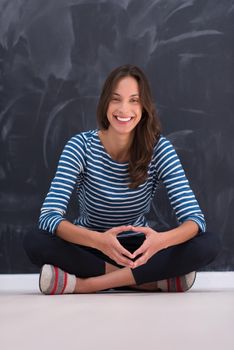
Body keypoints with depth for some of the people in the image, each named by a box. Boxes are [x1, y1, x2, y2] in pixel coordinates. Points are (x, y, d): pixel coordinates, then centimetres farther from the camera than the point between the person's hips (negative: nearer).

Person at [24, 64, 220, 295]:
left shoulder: (159, 148, -14)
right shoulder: (81, 146, -16)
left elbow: (195, 219, -20)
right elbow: (49, 217, -26)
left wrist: (160, 240, -44)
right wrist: (99, 240, -46)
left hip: (137, 250, 1)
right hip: (89, 247, -1)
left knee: (209, 245, -25)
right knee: (35, 243, -31)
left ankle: (84, 284, -28)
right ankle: (152, 279, -26)